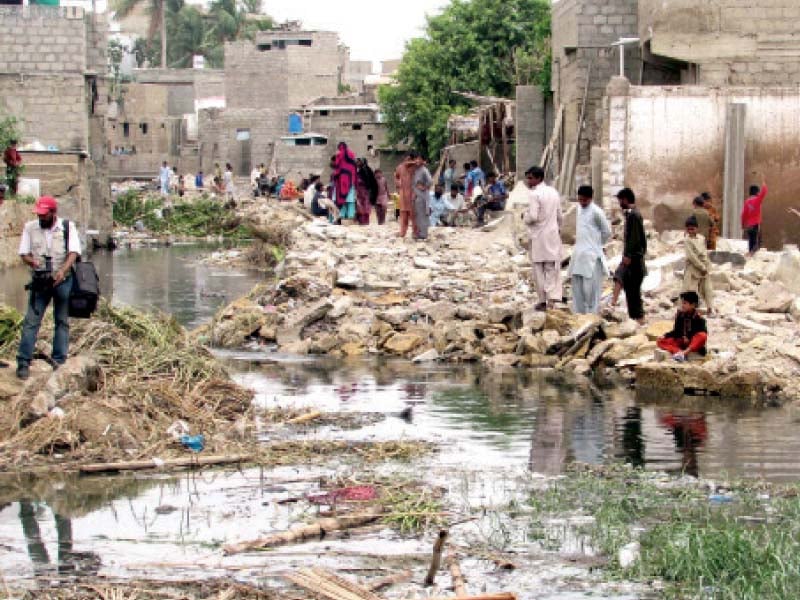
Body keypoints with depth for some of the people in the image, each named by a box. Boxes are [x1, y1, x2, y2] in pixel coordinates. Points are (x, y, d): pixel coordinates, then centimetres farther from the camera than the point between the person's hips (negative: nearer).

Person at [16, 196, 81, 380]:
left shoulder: (68, 227, -1)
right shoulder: (30, 227, 5)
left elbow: (74, 252, -10)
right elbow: (24, 253, 5)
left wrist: (63, 270, -27)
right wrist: (32, 262, -19)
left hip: (62, 281, -1)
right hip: (40, 281, 1)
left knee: (62, 321, 5)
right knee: (31, 321, -5)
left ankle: (59, 361, 11)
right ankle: (23, 362, -5)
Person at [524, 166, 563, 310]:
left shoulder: (534, 195, -14)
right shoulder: (554, 192, 7)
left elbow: (533, 217, -21)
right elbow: (559, 215, 13)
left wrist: (525, 216, -1)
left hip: (539, 236, -5)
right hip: (553, 235, 6)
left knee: (539, 269, 4)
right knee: (552, 268, 7)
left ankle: (543, 301, 6)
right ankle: (552, 299, -2)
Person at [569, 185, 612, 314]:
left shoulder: (596, 211, -11)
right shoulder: (579, 209, 12)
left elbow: (607, 232, -6)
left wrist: (598, 245, 5)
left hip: (591, 255, -8)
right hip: (579, 254, 8)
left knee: (590, 287, -7)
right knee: (577, 285, 7)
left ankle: (592, 313, -3)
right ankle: (579, 312, 12)